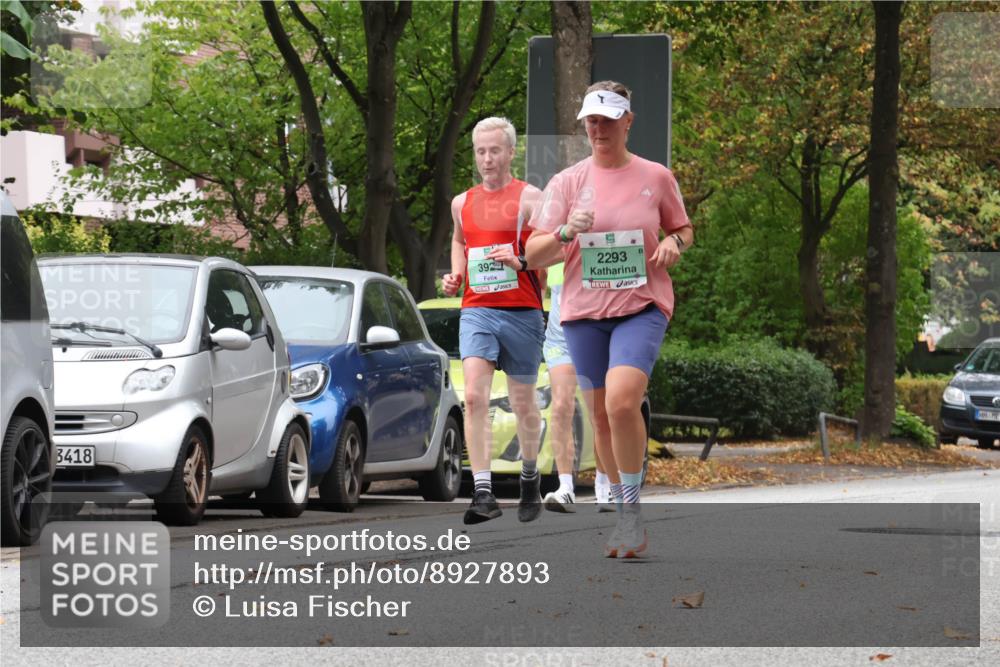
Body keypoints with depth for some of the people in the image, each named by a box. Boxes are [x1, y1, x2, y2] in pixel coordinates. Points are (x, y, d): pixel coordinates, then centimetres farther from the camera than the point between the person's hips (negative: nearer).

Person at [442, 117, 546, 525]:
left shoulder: (530, 198, -2)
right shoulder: (462, 203, 13)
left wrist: (521, 262, -20)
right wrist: (454, 276, 16)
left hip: (522, 312, -3)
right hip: (476, 311, 3)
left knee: (523, 402, 8)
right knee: (474, 396, -15)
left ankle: (530, 477, 32)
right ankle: (484, 494, -20)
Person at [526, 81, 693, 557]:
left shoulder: (656, 177, 4)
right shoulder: (567, 182, 5)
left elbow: (683, 229, 18)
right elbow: (533, 255, 2)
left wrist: (674, 243, -5)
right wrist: (565, 233, -17)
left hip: (642, 306, -3)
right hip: (584, 309, 3)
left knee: (621, 401, -23)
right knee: (601, 415, 6)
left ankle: (633, 510, -11)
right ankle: (620, 513, 22)